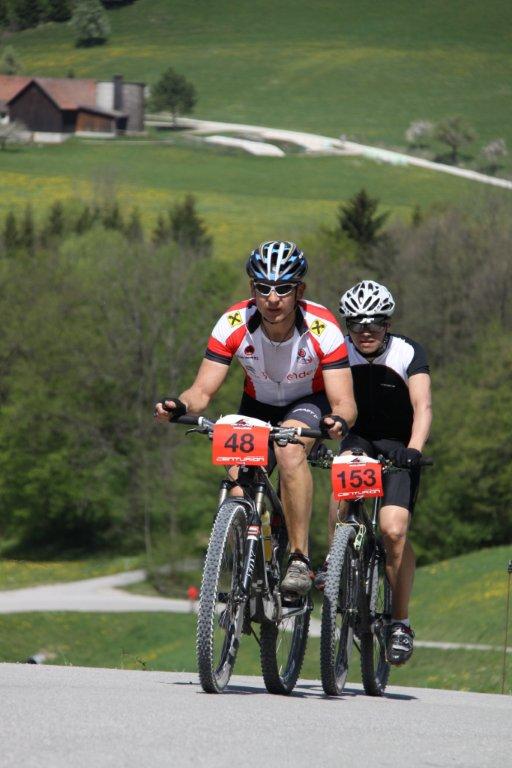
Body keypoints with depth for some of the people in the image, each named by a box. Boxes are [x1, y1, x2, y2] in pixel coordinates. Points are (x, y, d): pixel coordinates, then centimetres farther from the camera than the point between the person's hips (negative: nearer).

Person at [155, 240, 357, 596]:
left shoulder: (321, 328, -30)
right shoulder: (234, 324, -25)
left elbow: (344, 401, -33)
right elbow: (203, 391, -23)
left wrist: (339, 420, -57)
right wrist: (178, 406, -46)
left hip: (309, 403, -3)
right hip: (258, 406, 3)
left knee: (289, 449, -36)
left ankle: (300, 558, -27)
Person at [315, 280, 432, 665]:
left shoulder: (408, 353, -17)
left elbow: (422, 407, -27)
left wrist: (413, 450, -43)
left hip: (399, 446, -2)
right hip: (359, 440, 2)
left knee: (394, 531, -19)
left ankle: (401, 622, -5)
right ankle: (335, 561, -21)